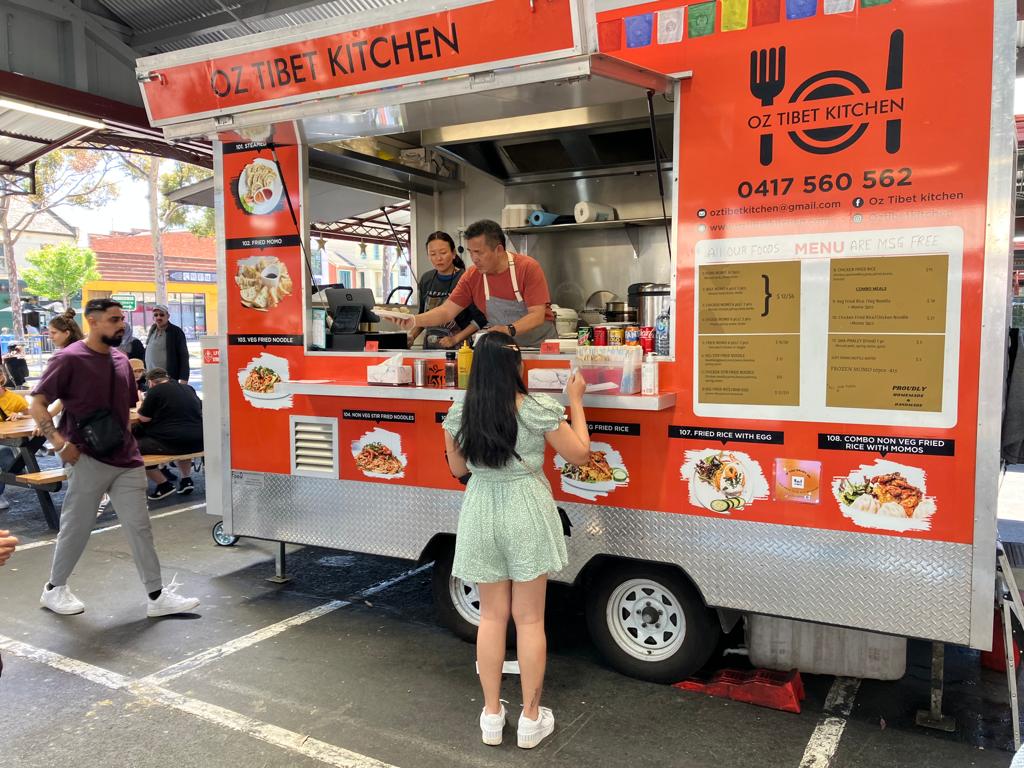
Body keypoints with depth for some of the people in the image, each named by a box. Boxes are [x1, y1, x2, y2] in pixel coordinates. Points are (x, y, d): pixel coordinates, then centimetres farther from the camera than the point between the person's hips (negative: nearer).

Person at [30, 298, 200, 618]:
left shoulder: (121, 360, 10)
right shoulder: (69, 359, -9)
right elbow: (37, 406, -9)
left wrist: (128, 443, 12)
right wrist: (60, 443, -19)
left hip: (126, 460, 6)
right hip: (88, 460, -6)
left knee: (139, 526, 5)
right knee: (76, 528, 7)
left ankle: (158, 596, 9)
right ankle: (54, 590, 29)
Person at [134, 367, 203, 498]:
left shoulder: (155, 390, -2)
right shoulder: (187, 388, 16)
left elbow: (144, 418, -1)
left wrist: (141, 406, 21)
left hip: (173, 443, -7)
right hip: (198, 443, 7)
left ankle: (164, 485, 7)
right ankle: (186, 479, 28)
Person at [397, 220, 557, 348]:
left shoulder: (528, 268, -14)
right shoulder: (472, 276, -3)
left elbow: (537, 315, -20)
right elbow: (447, 311, -3)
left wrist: (509, 330, -37)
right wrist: (414, 321, -20)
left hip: (539, 345, -3)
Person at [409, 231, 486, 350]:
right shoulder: (426, 279, 10)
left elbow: (480, 318, -7)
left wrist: (456, 339, -11)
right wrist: (412, 336, 8)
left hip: (457, 348, -5)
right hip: (429, 348, 5)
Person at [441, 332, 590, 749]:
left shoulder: (459, 414, -3)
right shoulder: (538, 410, -13)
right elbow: (580, 453, -2)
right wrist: (575, 401, 6)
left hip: (481, 516, 3)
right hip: (526, 515, -3)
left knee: (492, 614, 14)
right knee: (529, 618, 8)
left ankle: (491, 716, 24)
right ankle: (530, 718, 20)